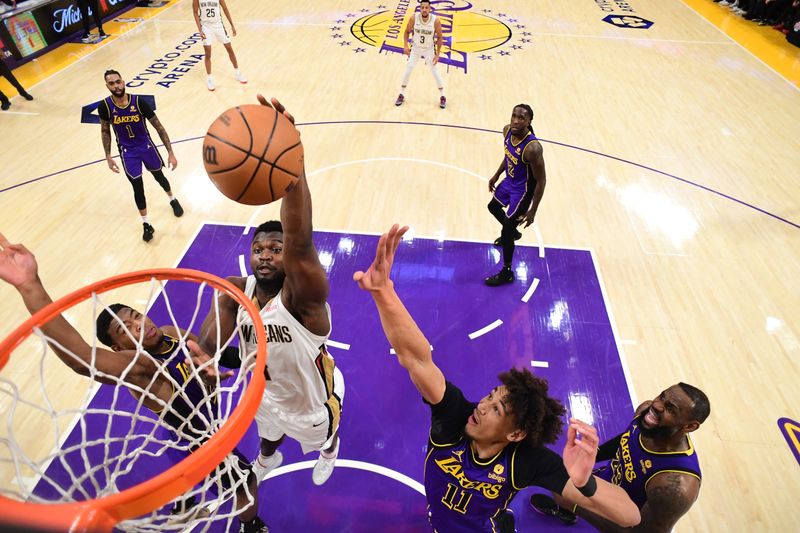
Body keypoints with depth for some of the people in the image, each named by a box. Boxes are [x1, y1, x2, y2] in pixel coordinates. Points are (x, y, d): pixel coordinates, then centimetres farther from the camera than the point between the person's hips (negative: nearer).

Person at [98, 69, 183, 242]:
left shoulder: (139, 102, -19)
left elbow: (159, 127, -14)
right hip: (127, 151, 0)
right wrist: (108, 157, 0)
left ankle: (173, 200, 50)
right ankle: (146, 225, 11)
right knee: (137, 187, -1)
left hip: (146, 145, 0)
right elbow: (105, 131, 1)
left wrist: (170, 153, -19)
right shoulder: (105, 106, -16)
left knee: (159, 176, 19)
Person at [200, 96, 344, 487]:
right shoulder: (235, 292, -23)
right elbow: (207, 345, -27)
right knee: (268, 435, 37)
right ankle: (267, 460, 74)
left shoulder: (302, 294, -41)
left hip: (312, 399, -4)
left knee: (322, 436, 31)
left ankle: (329, 452, 70)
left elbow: (300, 243, -59)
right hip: (266, 393, 4)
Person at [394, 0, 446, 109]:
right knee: (407, 71, 4)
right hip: (416, 49, 1)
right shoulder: (413, 18, -19)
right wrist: (405, 45, -14)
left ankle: (442, 97, 18)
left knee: (436, 73, 1)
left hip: (429, 50, -1)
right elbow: (407, 32, -2)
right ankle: (401, 95, 21)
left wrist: (437, 54, -12)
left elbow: (439, 37, -9)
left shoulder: (436, 21, -22)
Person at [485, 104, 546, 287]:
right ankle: (512, 232, 59)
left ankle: (507, 273, 16)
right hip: (509, 181, 8)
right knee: (493, 207, 30)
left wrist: (532, 211, -22)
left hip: (522, 190, -8)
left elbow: (541, 181, -25)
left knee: (506, 230, -2)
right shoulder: (507, 130, -12)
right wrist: (496, 175, 16)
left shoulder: (532, 148, -35)